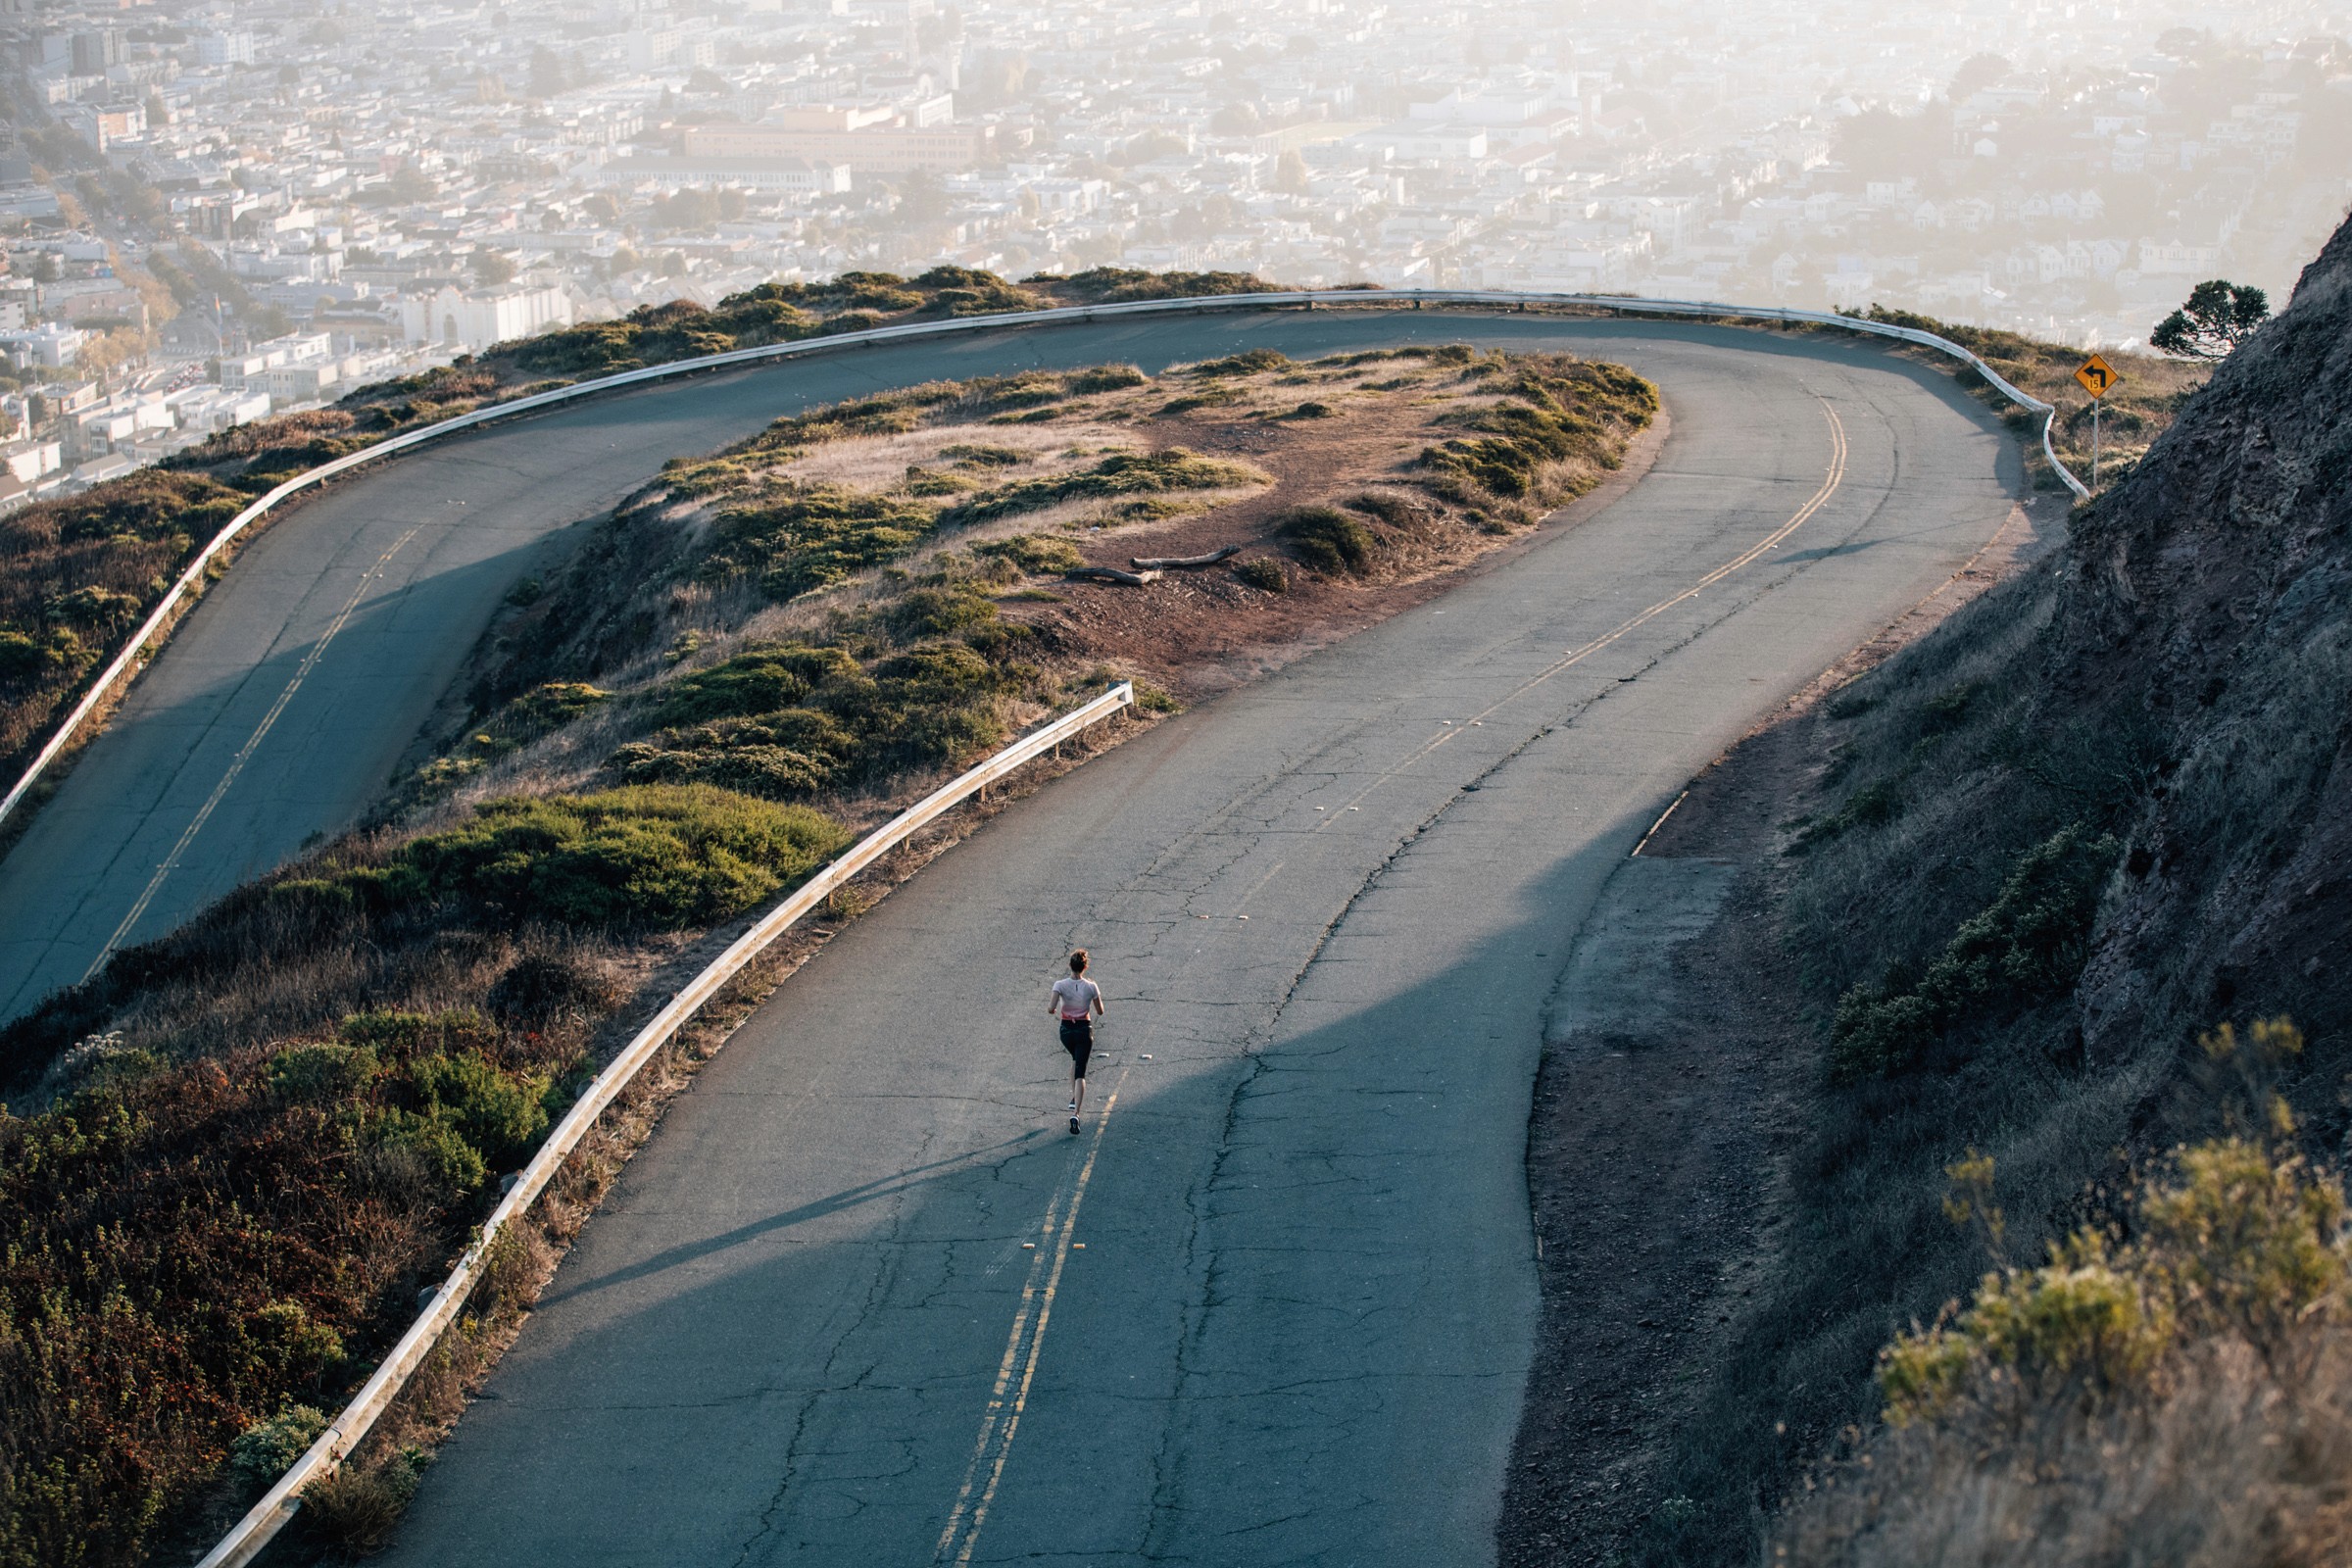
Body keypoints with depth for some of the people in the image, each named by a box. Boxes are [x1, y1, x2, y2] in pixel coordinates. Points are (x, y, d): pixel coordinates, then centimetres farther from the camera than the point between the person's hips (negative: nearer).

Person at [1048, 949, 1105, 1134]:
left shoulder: (1060, 985, -13)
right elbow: (1100, 1012, -1)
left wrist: (1052, 1009, 2)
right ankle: (1075, 1113, -15)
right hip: (1084, 1030, -1)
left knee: (1075, 1059, 33)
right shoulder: (1091, 987, -11)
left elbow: (1050, 1008, -21)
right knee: (1080, 1073, 0)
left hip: (1066, 1030, 1)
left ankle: (1074, 1098, 27)